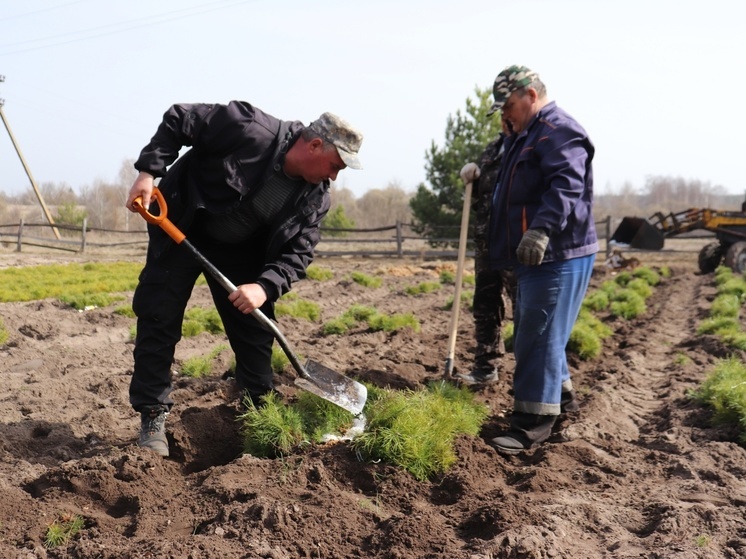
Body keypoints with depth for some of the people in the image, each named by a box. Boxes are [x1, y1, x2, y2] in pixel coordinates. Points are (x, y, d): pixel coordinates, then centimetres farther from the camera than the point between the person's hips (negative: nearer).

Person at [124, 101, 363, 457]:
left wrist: (265, 286, -32)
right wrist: (148, 171, -27)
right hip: (181, 229, -4)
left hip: (241, 252, 4)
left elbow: (298, 253, -14)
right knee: (158, 321, -6)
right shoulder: (249, 129, -29)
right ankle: (152, 418, 5)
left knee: (254, 331, 3)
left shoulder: (315, 198, -14)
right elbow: (178, 120, -20)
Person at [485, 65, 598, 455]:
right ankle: (559, 395, 34)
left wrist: (541, 229, -41)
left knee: (539, 336, -9)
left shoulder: (557, 130, -14)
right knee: (532, 332, 19)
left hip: (557, 256, -11)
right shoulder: (528, 134, 21)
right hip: (535, 256, 11)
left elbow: (567, 185, -30)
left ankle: (533, 422, -3)